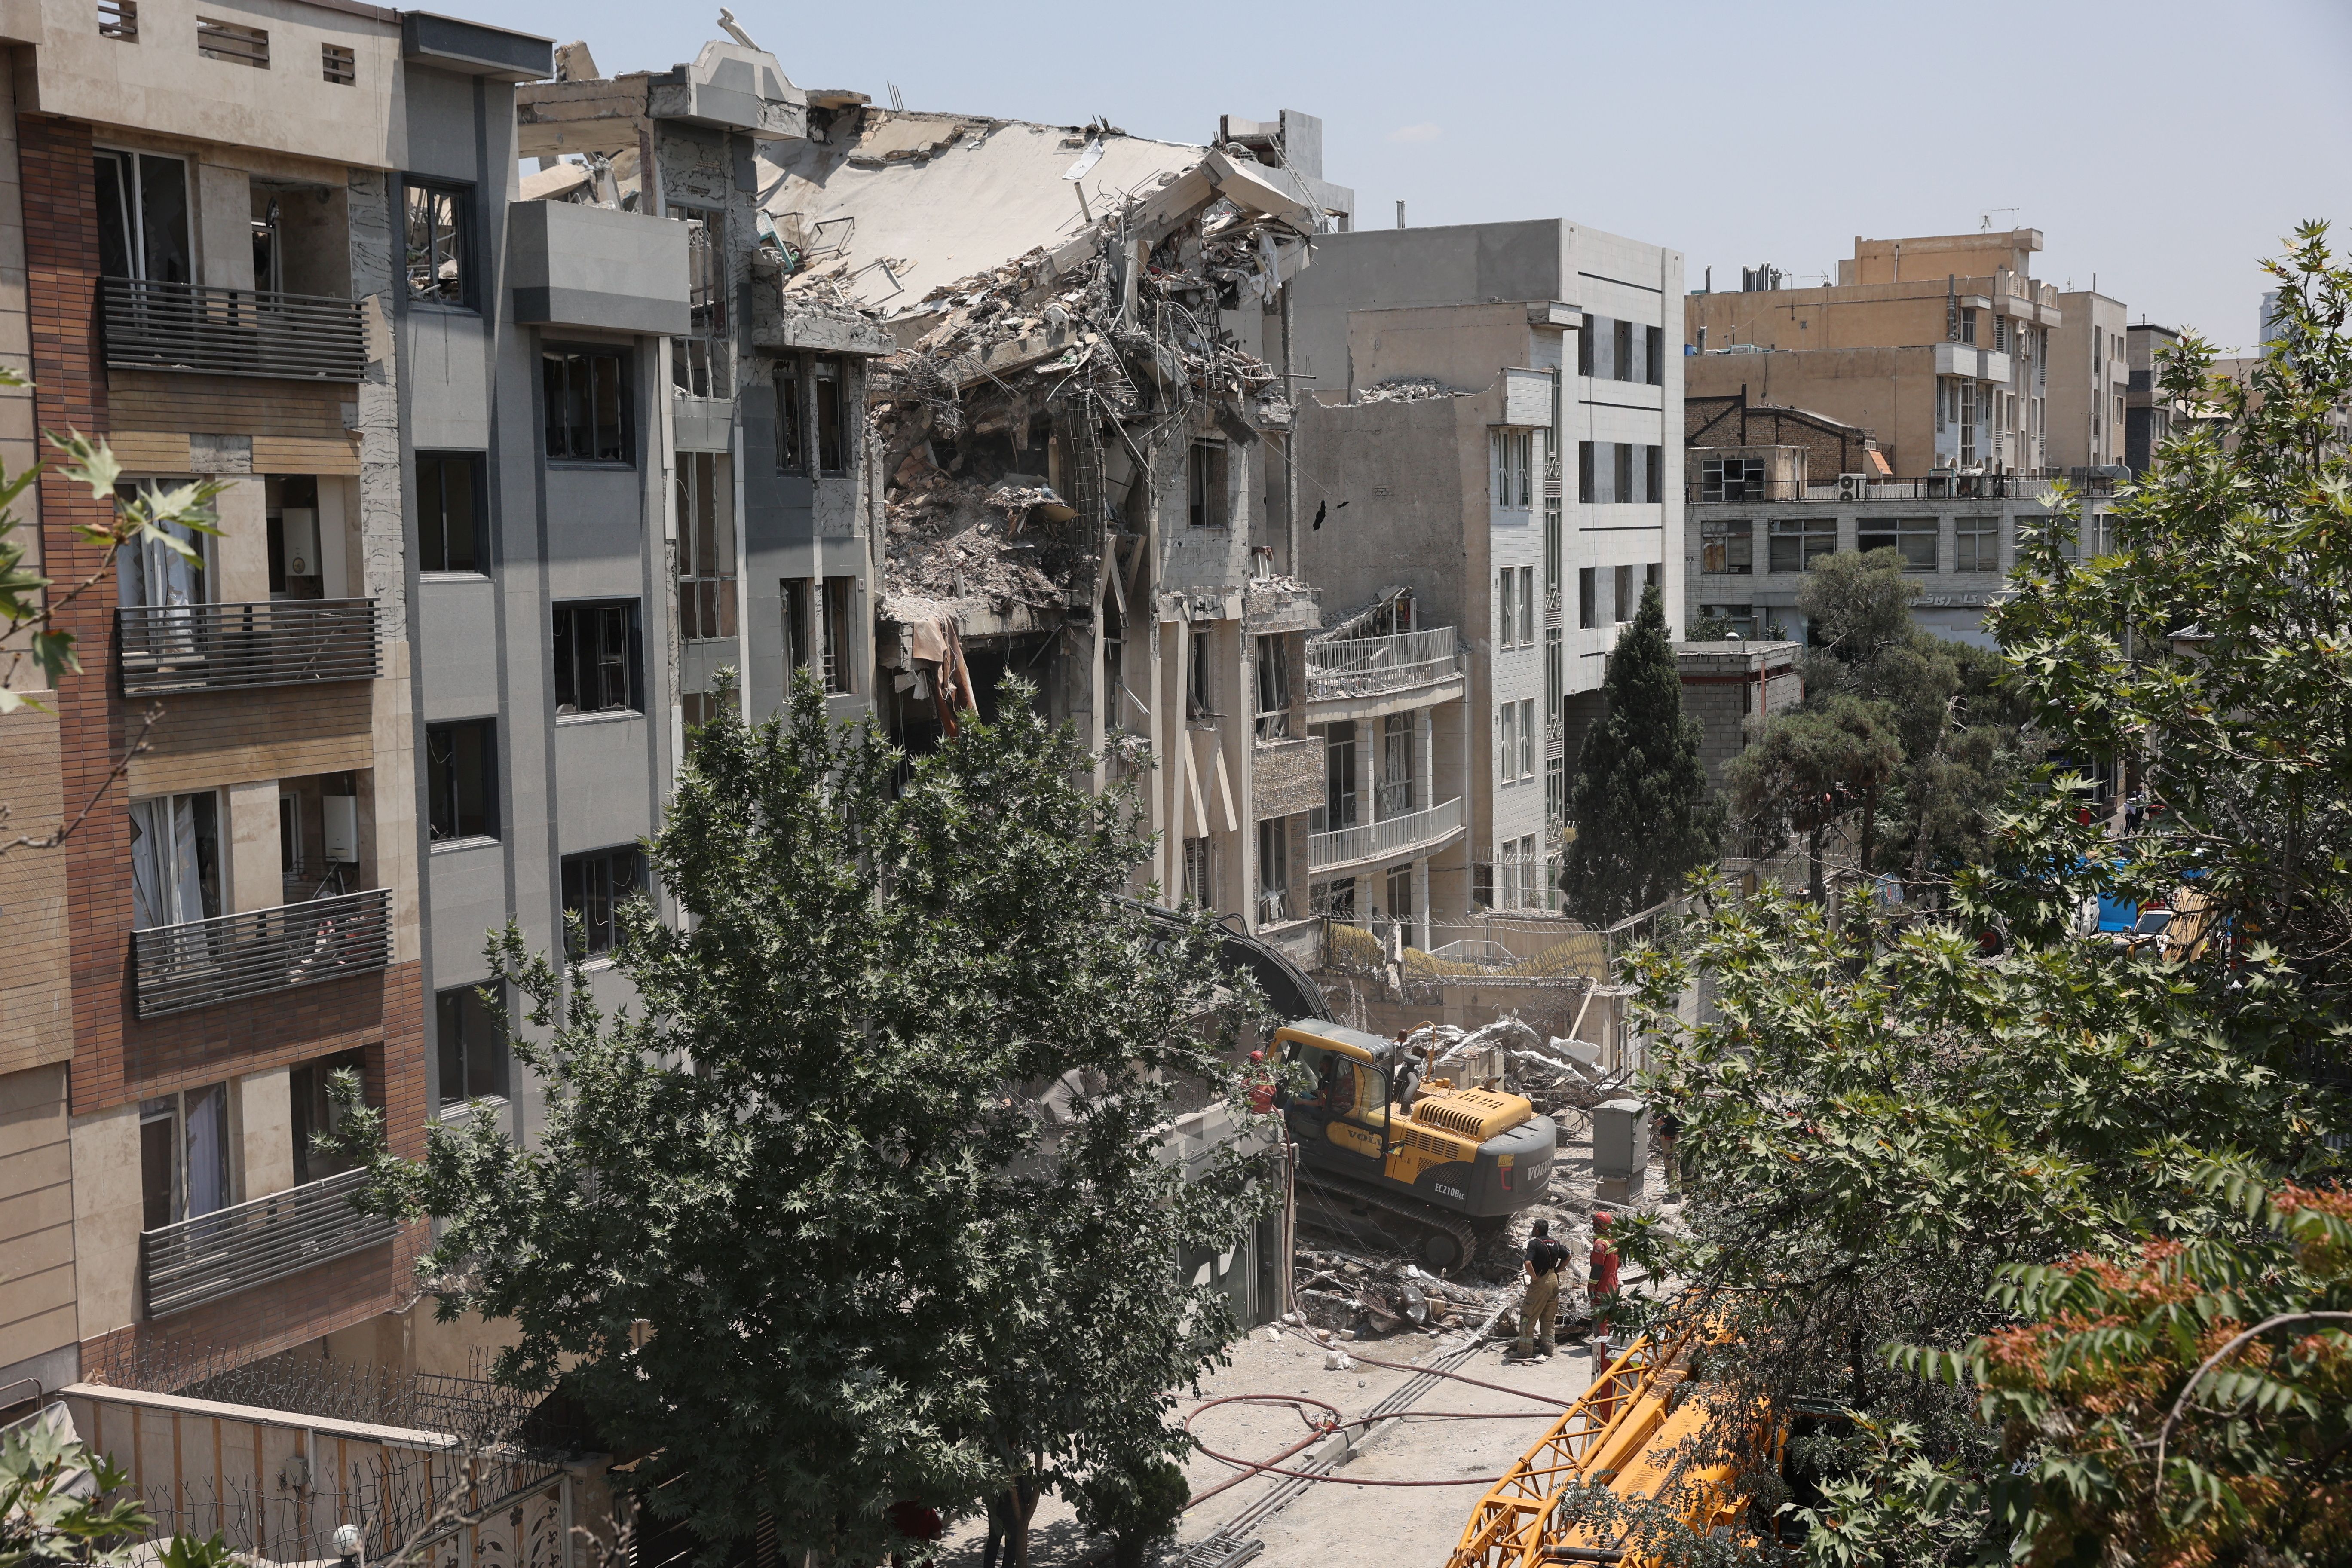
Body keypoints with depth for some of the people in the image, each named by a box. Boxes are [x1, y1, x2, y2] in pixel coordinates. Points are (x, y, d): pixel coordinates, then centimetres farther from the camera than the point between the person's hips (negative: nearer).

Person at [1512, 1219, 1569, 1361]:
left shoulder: (1534, 1243, -13)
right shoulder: (1555, 1244, 9)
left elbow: (1528, 1263, -26)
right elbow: (1568, 1256, 21)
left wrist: (1534, 1277, -14)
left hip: (1540, 1282, -7)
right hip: (1554, 1280, 7)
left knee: (1528, 1317, -1)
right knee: (1549, 1317, 16)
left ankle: (1525, 1350, -1)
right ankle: (1547, 1347, 20)